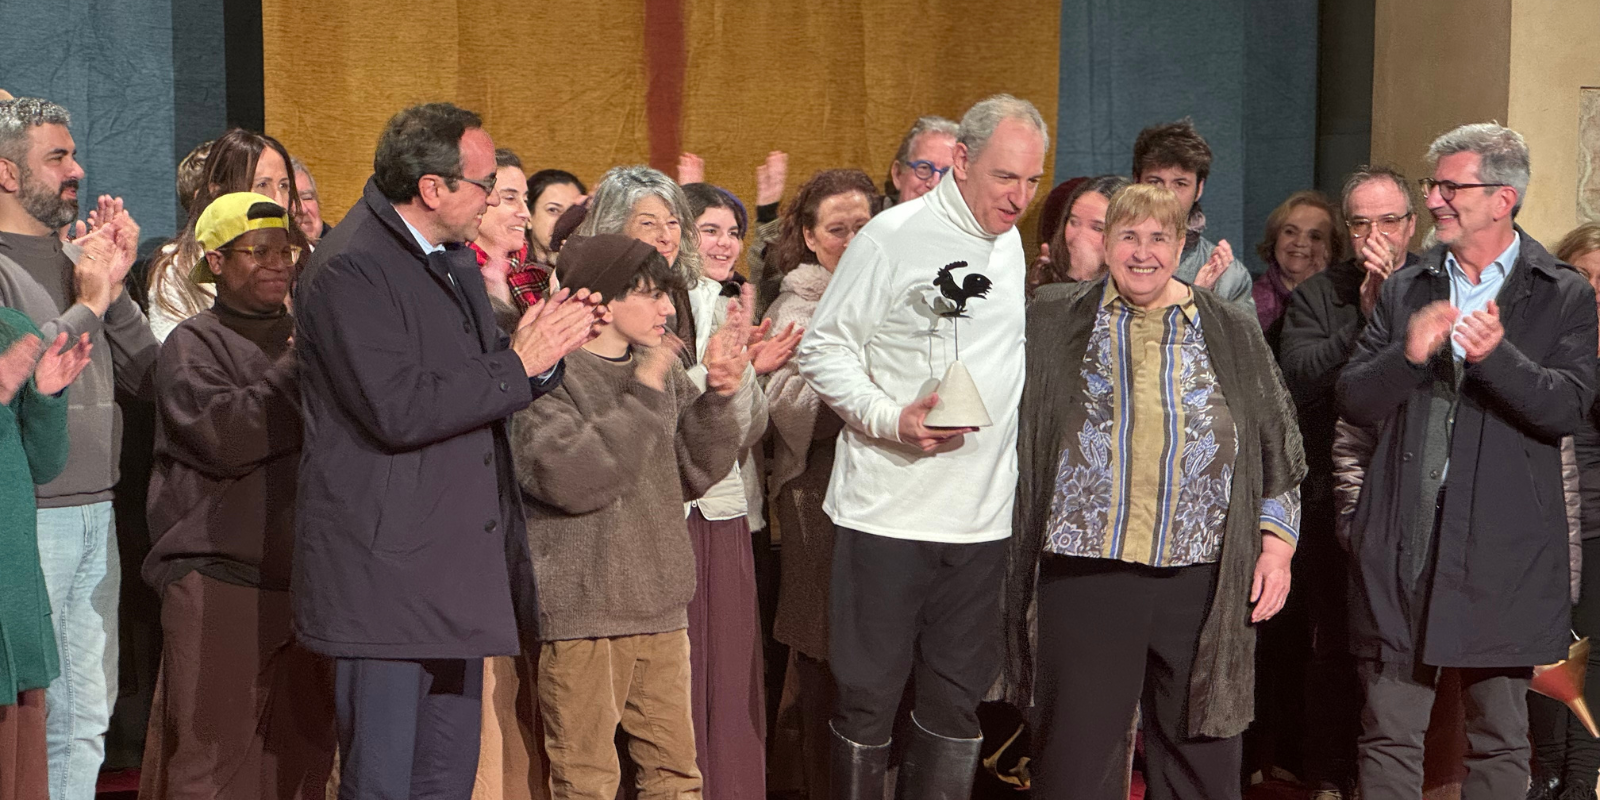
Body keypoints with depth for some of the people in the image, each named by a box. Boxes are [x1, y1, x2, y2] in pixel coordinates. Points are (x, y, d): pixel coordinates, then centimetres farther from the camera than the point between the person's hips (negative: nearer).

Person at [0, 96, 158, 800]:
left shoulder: (78, 258, 14)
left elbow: (143, 378, 13)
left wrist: (116, 284, 0)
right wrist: (90, 301, -11)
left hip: (96, 515, 7)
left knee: (88, 718, 12)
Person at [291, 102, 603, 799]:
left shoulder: (455, 257, 16)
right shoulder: (349, 269, -14)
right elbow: (398, 412, -23)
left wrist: (548, 344, -1)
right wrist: (517, 364, -14)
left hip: (455, 571, 9)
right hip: (384, 570, -9)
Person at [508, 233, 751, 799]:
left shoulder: (664, 369, 12)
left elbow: (696, 473, 10)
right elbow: (573, 478, -22)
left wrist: (719, 396, -5)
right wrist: (645, 396, -19)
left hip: (661, 608, 6)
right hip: (581, 612, -6)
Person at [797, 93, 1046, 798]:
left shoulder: (1010, 243, 13)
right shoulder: (892, 237, -9)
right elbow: (823, 349, -7)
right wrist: (893, 420, -19)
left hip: (982, 518, 6)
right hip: (888, 509, -6)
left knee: (957, 699, 10)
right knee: (869, 695, 2)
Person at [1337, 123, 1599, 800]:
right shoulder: (1405, 290, 11)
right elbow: (1352, 402, 5)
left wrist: (1497, 355, -27)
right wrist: (1408, 355, -14)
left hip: (1501, 548, -2)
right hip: (1400, 542, 3)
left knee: (1500, 740, 7)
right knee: (1389, 733, 6)